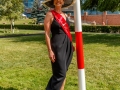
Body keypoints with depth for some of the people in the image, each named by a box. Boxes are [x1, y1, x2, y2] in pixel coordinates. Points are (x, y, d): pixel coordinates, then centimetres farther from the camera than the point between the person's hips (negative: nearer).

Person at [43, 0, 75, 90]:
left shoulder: (65, 15, 14)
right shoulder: (50, 14, -6)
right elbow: (47, 34, -11)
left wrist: (71, 44, 17)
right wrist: (50, 50, -17)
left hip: (67, 45, 7)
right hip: (58, 46, -7)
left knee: (64, 72, 12)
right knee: (60, 73, -7)